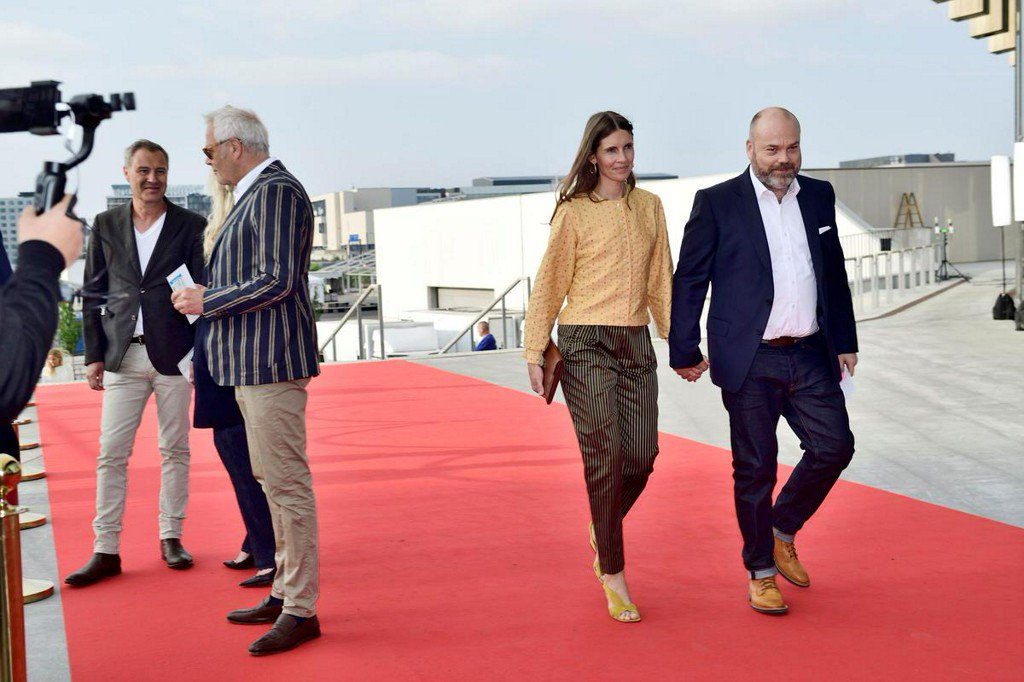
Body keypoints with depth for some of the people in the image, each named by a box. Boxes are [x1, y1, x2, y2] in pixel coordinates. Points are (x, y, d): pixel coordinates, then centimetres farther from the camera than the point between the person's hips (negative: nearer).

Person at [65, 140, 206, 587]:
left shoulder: (190, 226, 3)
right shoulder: (106, 225, 9)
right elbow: (93, 293, 9)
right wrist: (94, 355, 3)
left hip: (173, 353, -1)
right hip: (123, 356, 1)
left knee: (174, 450, 6)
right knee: (111, 453, -1)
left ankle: (171, 538, 18)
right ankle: (106, 551, 4)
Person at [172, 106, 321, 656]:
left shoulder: (276, 192, -13)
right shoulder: (255, 194, 19)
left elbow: (277, 281, -21)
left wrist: (207, 302, -11)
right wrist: (206, 299, 14)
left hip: (271, 362, -11)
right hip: (251, 363, 11)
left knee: (286, 484, -8)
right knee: (274, 483, 15)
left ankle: (301, 611, -3)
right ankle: (285, 593, 24)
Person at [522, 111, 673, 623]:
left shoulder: (649, 206, 11)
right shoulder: (574, 212, -2)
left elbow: (660, 279, 15)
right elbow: (549, 287, -1)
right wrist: (535, 353, -4)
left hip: (636, 343, 4)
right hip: (585, 344, -4)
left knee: (642, 456, -1)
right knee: (605, 457, -7)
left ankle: (602, 530, 29)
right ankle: (612, 573, 5)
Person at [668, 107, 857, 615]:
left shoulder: (819, 196, 10)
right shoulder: (717, 203, -4)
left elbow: (834, 273, 17)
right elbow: (688, 282, -2)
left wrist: (845, 340, 16)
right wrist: (685, 352, -4)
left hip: (810, 357, 5)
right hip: (750, 363, -4)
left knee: (835, 446, 2)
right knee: (755, 469, 3)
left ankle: (782, 530, 26)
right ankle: (760, 573, 19)